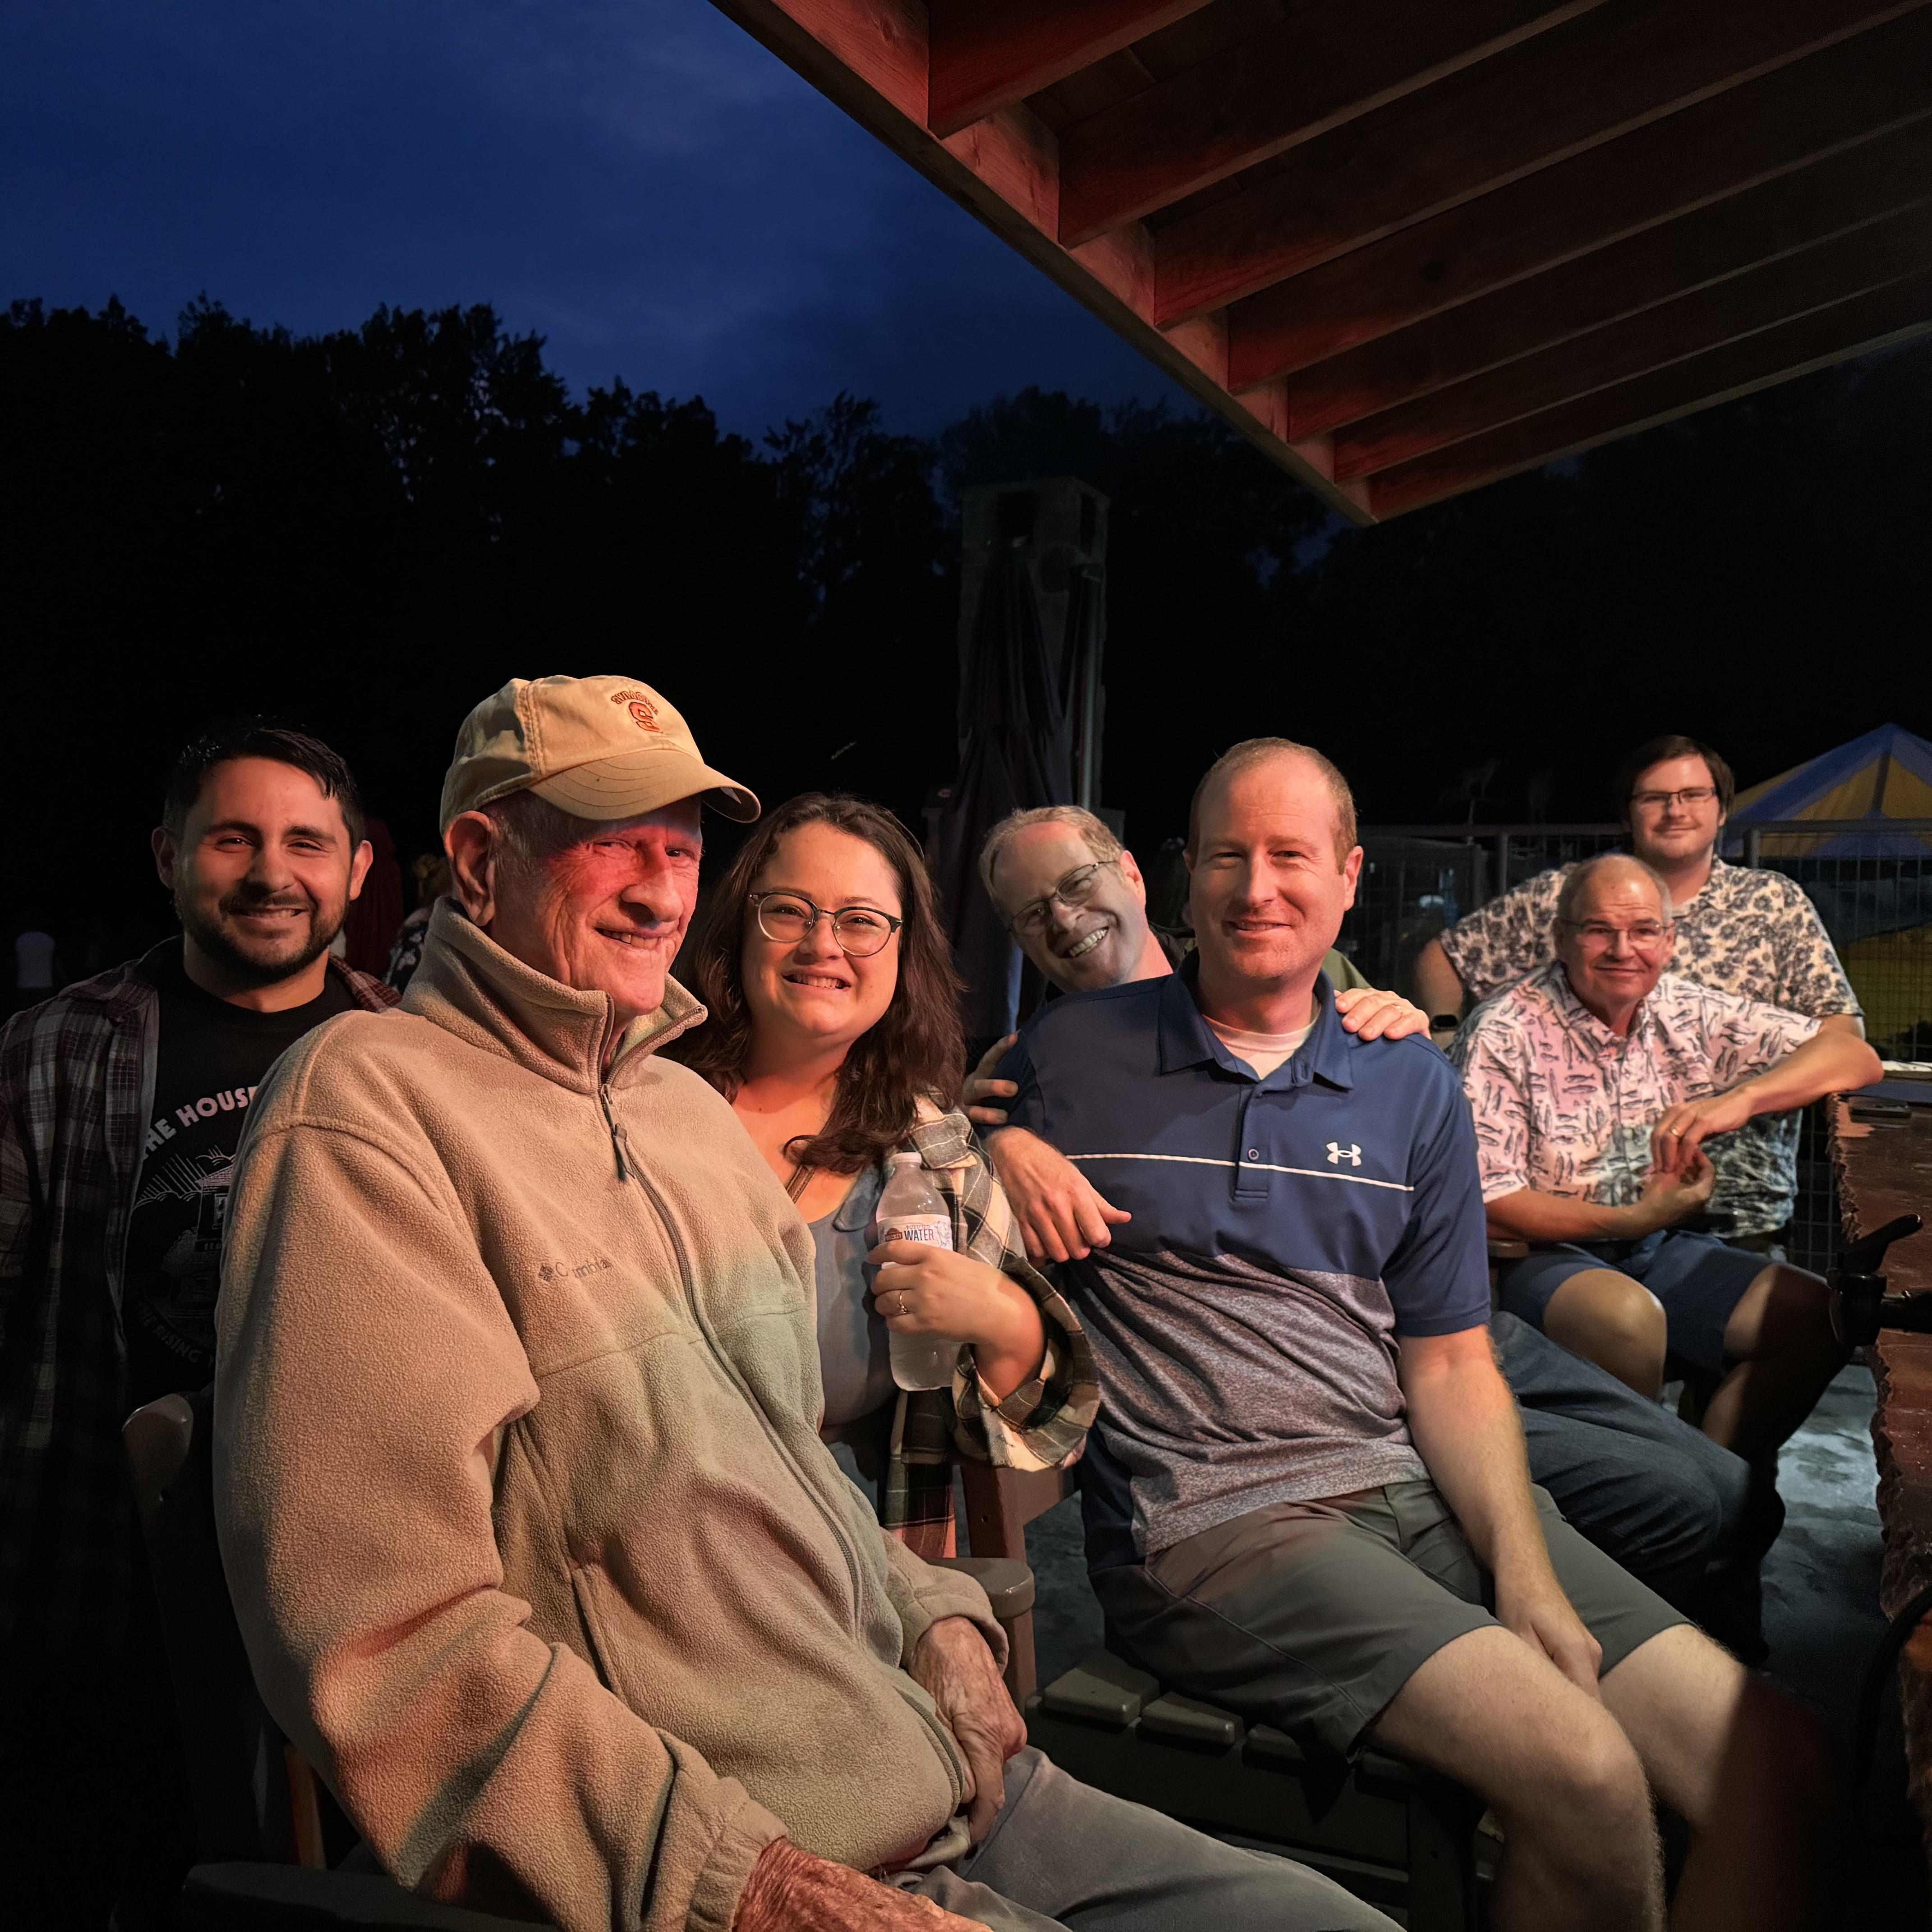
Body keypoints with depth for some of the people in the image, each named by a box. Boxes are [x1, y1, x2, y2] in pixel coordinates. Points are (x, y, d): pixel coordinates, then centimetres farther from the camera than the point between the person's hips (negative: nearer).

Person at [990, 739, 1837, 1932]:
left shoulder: (1415, 1086, 11)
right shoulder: (1069, 1060, 2)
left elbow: (1451, 1365, 8)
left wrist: (1528, 1576, -6)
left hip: (1418, 1485, 5)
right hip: (1211, 1520, -4)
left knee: (1787, 1770, -10)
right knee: (1586, 1775, -23)